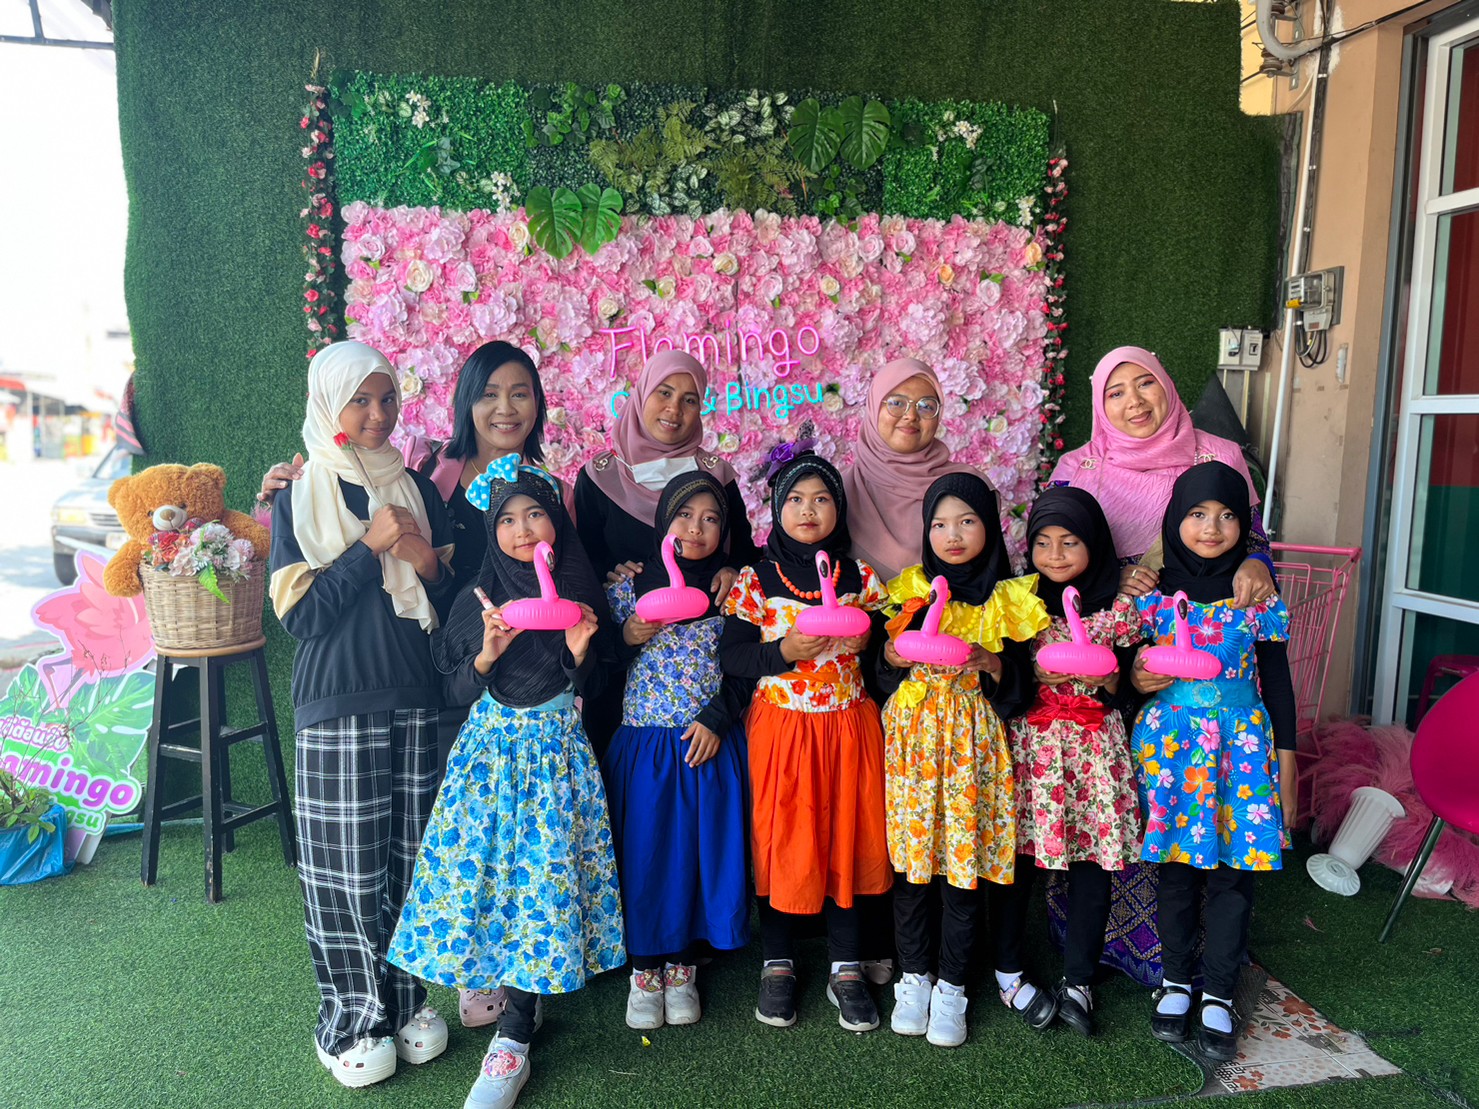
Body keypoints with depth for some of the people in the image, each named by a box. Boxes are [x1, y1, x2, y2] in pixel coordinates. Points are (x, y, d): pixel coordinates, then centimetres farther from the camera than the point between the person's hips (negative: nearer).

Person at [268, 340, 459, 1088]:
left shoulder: (416, 488, 8)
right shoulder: (299, 498, 0)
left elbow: (452, 600, 11)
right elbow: (299, 614, -7)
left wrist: (428, 563, -9)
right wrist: (370, 547, -13)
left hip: (413, 698, 3)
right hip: (337, 706, -3)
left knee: (410, 858, 9)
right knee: (345, 868, 2)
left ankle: (407, 999, 26)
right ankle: (351, 1020, 19)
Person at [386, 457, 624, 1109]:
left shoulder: (580, 595, 1)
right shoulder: (477, 601, 1)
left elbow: (591, 688, 5)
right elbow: (456, 691, 2)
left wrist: (581, 652, -14)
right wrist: (487, 655, -16)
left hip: (557, 748, -1)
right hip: (491, 746, 1)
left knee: (544, 866, -5)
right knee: (485, 858, -1)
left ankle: (514, 1038, 3)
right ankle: (502, 986, 28)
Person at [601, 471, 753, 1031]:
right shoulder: (629, 583, 2)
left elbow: (744, 667, 1)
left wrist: (717, 717, -10)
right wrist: (626, 637, -14)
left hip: (708, 743, 1)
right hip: (643, 745, 0)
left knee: (700, 849, 7)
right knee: (644, 851, 5)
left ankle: (681, 966, 25)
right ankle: (644, 968, 23)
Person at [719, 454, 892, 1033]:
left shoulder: (859, 577, 4)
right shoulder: (757, 579, -1)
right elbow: (729, 655, -6)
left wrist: (865, 639, -8)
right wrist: (785, 651, -19)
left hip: (848, 726, 2)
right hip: (780, 727, -1)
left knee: (846, 840, 6)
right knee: (780, 842, 5)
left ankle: (846, 970, 21)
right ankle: (778, 965, 24)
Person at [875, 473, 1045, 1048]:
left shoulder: (1006, 601, 3)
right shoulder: (910, 589, 6)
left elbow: (1017, 690, 1)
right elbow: (885, 677, 6)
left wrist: (989, 661, -17)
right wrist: (895, 653, -14)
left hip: (972, 741, -1)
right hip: (912, 735, 1)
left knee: (965, 859, 2)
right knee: (910, 856, 3)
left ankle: (951, 985, 18)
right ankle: (913, 975, 22)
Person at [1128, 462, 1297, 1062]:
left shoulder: (1257, 595, 0)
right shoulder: (1154, 593, -1)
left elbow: (1276, 678, 4)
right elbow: (1133, 665, 10)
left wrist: (1286, 753, 4)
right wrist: (1136, 677, -12)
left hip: (1243, 741, 0)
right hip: (1170, 740, 0)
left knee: (1233, 869, 4)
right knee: (1177, 863, 9)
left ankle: (1218, 992, 19)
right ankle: (1175, 979, 26)